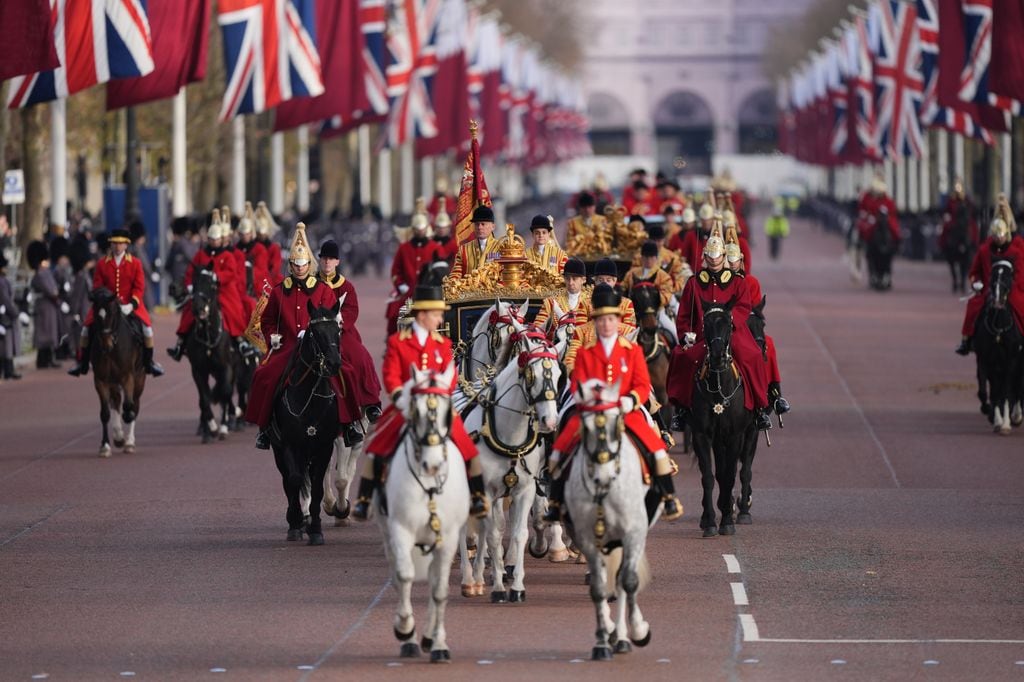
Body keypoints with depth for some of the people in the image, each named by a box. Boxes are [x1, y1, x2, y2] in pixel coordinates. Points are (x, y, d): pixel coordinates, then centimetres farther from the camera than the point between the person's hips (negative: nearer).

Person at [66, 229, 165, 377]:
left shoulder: (135, 263, 1)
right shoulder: (102, 264, 3)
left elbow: (139, 287, -3)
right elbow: (97, 286, 3)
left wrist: (131, 304, -17)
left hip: (130, 305, -1)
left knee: (146, 326, -17)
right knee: (87, 326, -11)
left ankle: (149, 361, 1)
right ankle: (82, 362, 3)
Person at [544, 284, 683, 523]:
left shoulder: (633, 350, 6)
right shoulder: (584, 352, 8)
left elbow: (643, 386, 1)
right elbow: (578, 386, 4)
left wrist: (630, 401, -20)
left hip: (627, 412, -1)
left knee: (656, 448, -17)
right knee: (560, 451, -15)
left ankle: (669, 498, 1)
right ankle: (555, 503, 0)